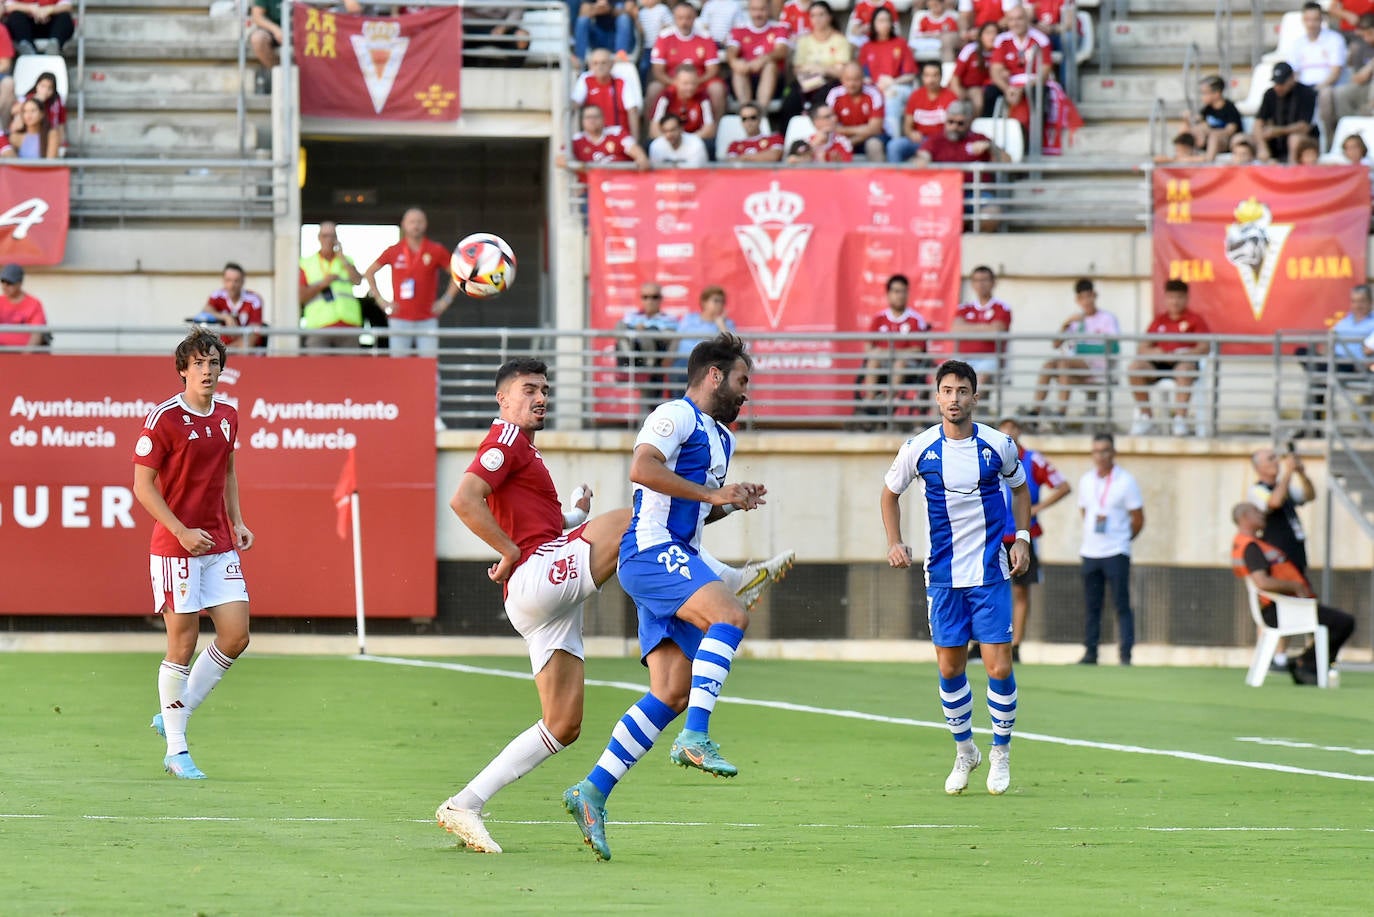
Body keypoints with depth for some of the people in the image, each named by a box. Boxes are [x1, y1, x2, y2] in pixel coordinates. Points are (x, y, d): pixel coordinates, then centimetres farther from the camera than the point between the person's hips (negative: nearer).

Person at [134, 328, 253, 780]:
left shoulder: (228, 416, 9)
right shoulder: (164, 418, -11)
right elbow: (143, 485, -11)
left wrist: (236, 522, 10)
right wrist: (182, 531, -18)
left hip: (220, 545, 6)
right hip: (175, 547, -6)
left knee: (235, 636, 0)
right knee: (183, 644, -4)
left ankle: (175, 715, 17)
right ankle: (176, 750, 5)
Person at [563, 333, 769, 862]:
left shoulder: (722, 438, 26)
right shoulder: (677, 416, -4)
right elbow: (643, 468, -21)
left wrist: (732, 503, 17)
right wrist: (711, 493, -18)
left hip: (677, 561, 10)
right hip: (650, 550, -10)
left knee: (672, 692, -1)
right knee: (730, 615, -30)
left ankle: (594, 790, -1)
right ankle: (695, 738, -36)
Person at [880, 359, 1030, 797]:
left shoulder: (998, 445, -5)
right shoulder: (919, 448, -4)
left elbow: (1020, 488, 14)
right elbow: (890, 493, 13)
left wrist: (1022, 538, 2)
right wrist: (895, 543, 0)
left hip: (991, 572, -1)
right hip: (942, 575, 1)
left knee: (999, 667, -6)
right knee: (950, 669, 3)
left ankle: (1001, 752, 14)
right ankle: (964, 751, 23)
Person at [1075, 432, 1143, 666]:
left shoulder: (1126, 481, -5)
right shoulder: (1086, 480, 10)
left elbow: (1138, 519, 0)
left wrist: (1121, 540, 7)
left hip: (1116, 553, -5)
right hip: (1090, 551, 5)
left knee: (1122, 604, -7)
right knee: (1091, 605, 6)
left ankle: (1126, 653, -7)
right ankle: (1090, 651, 11)